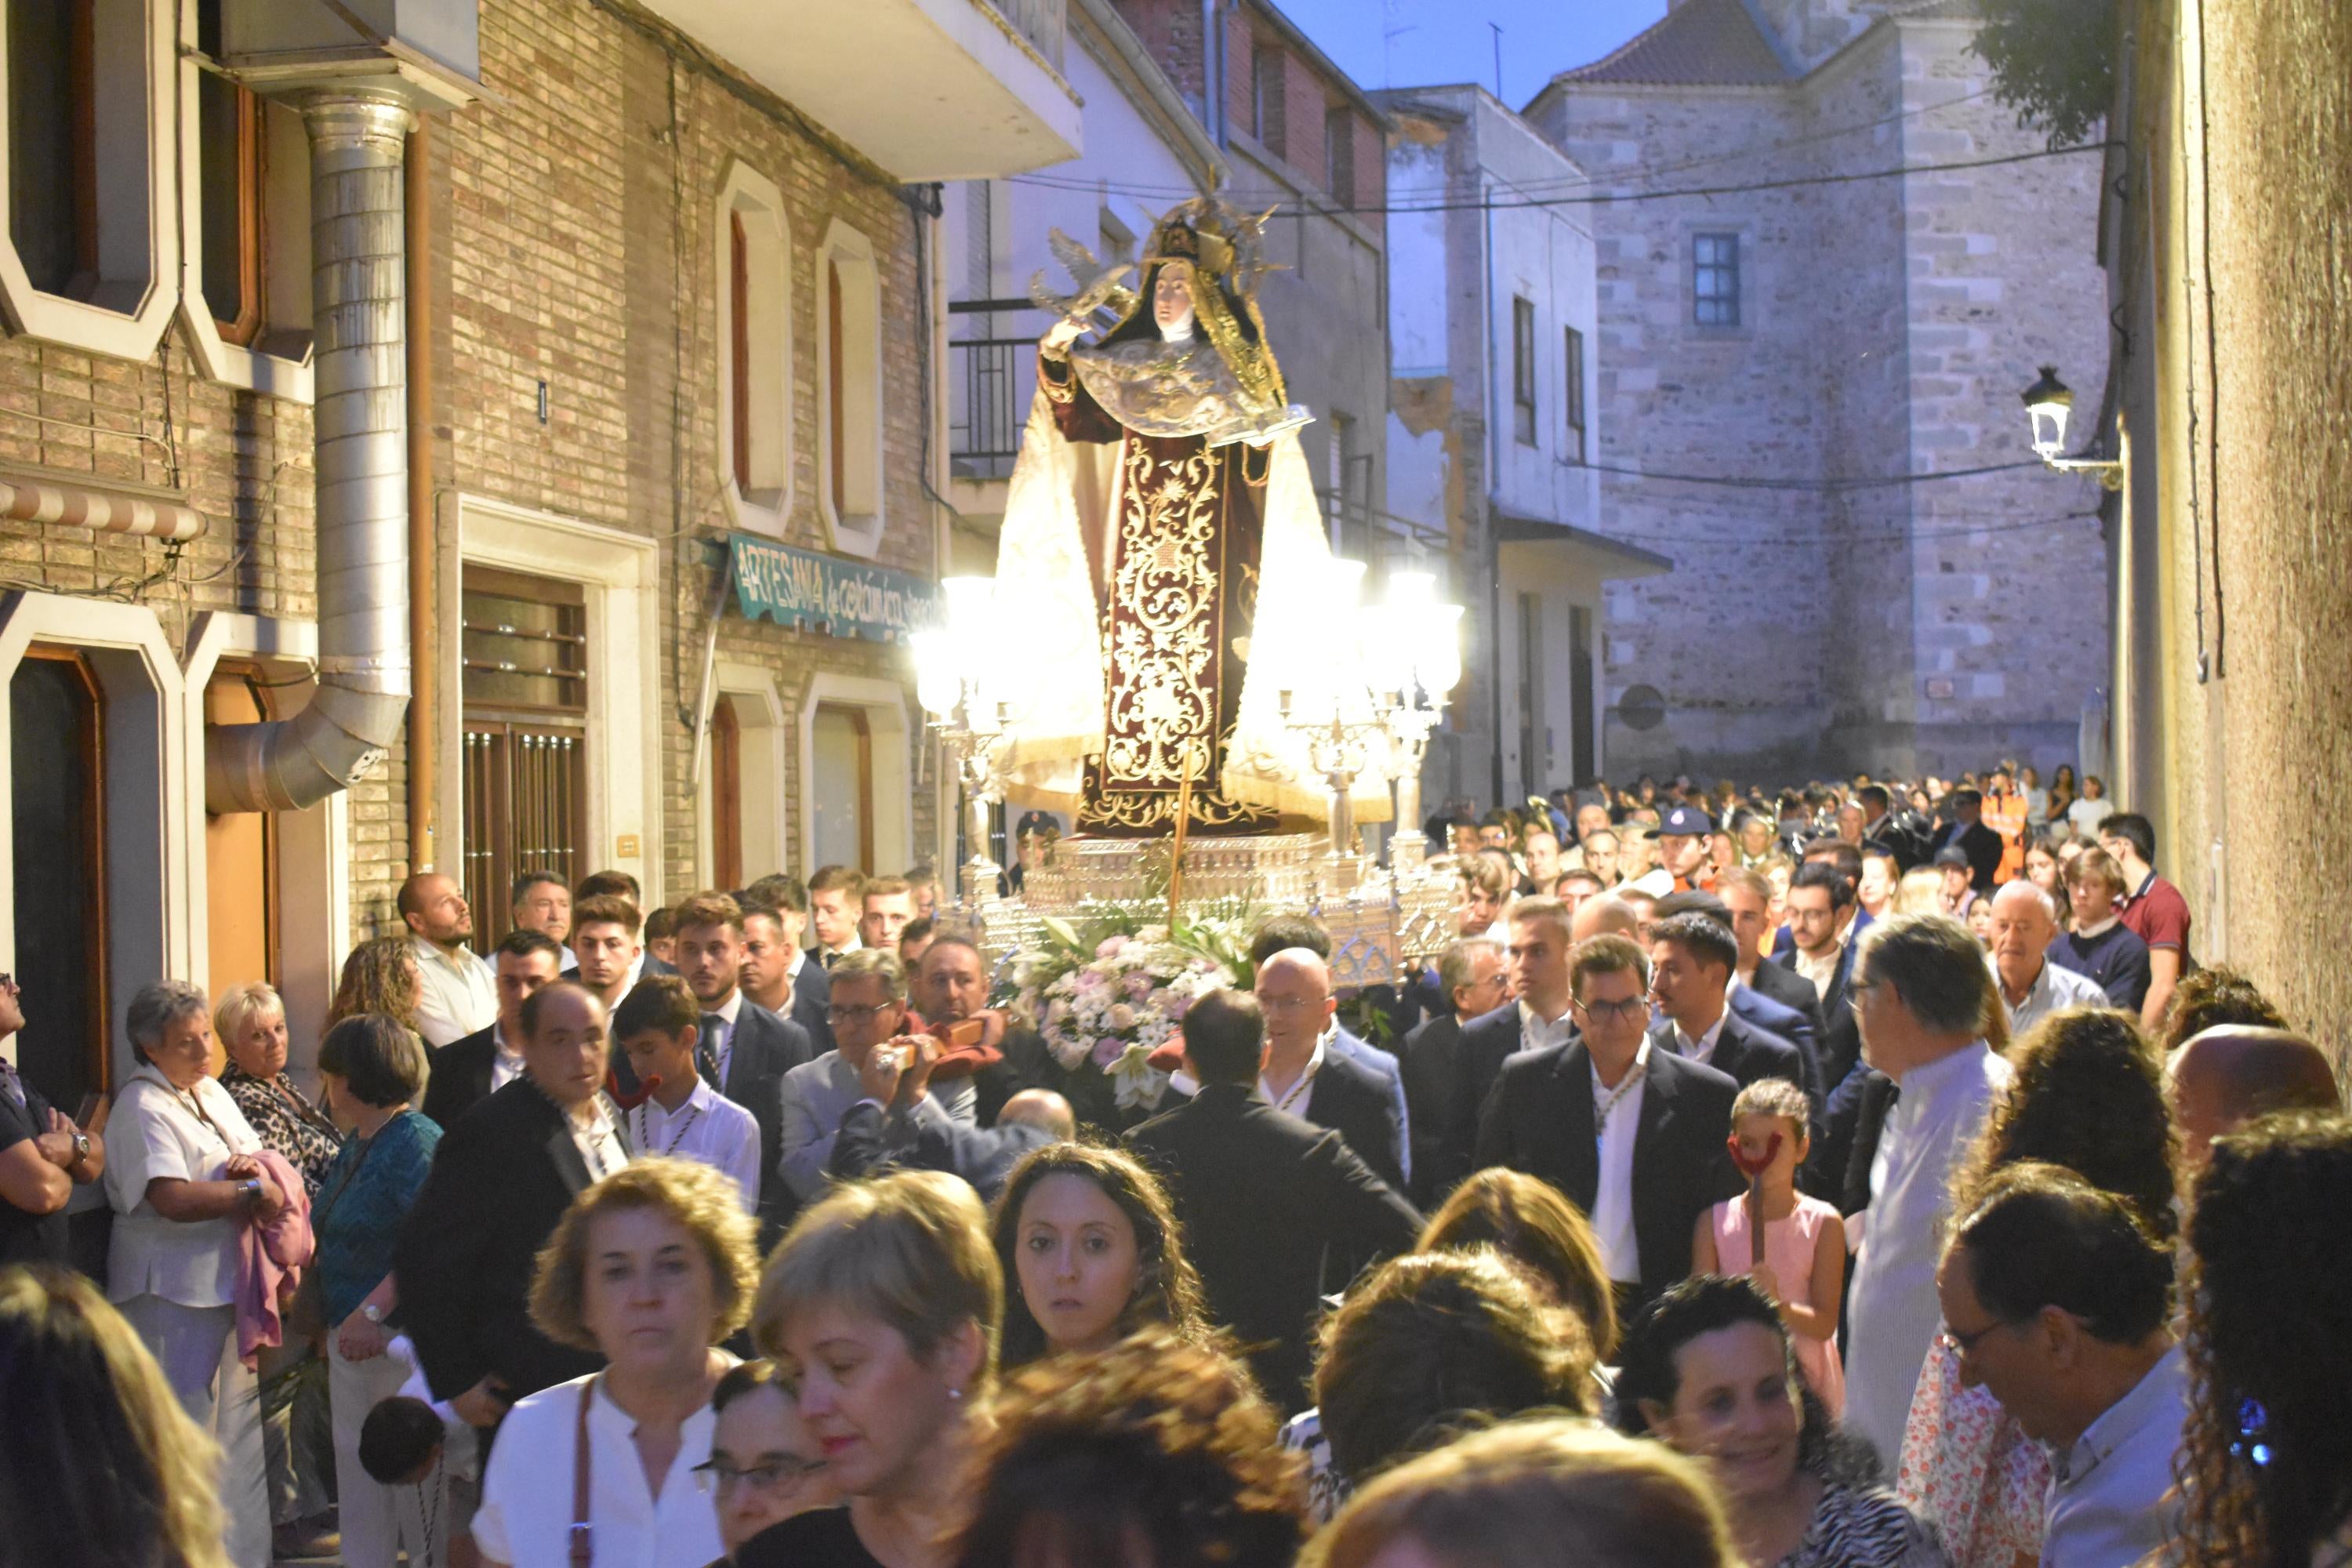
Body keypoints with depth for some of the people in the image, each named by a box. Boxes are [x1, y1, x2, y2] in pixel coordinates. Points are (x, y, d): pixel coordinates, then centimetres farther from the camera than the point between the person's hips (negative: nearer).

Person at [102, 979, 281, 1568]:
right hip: (172, 1293, -9)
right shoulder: (144, 1109, -15)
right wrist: (252, 1193, -15)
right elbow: (174, 1199, -26)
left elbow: (257, 1150, 19)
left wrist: (255, 1164, -5)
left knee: (240, 1427, 15)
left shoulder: (212, 1093, 13)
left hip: (228, 1282, 9)